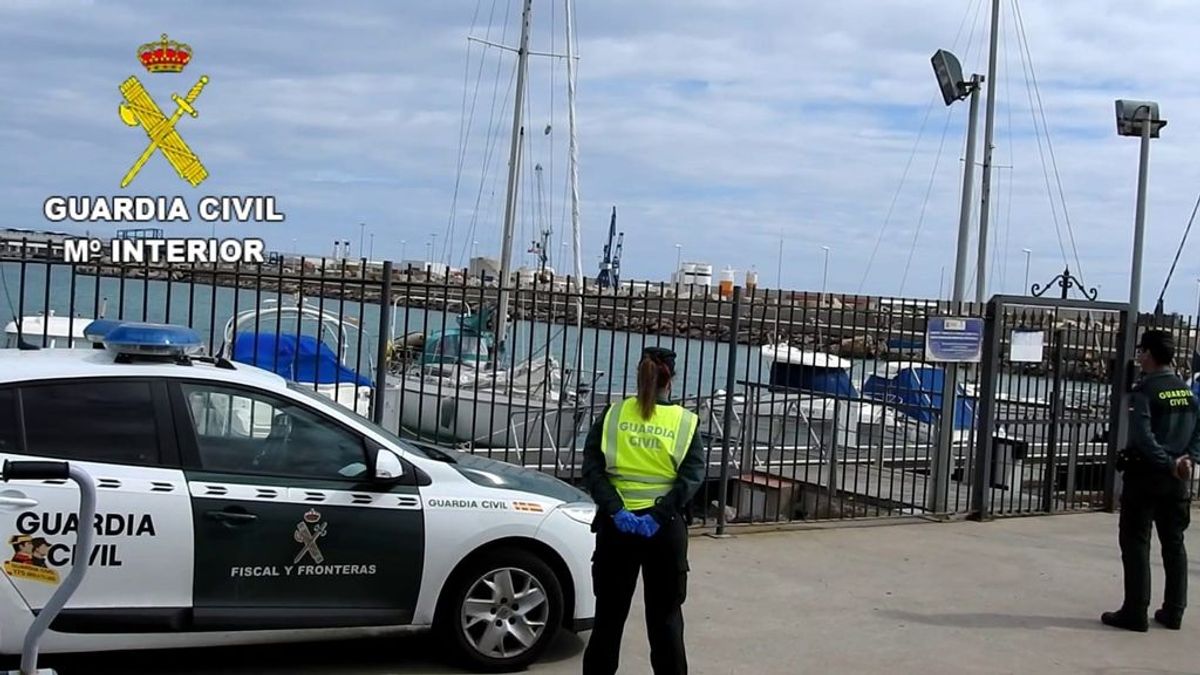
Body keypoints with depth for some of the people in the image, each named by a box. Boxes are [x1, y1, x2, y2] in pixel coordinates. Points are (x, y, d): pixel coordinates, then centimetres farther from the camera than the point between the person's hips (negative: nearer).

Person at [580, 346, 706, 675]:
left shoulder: (612, 414, 2)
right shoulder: (686, 422, 0)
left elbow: (591, 469, -9)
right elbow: (691, 477, -11)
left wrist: (615, 510, -16)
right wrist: (659, 515, -17)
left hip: (616, 524, 1)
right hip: (667, 527, -1)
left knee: (609, 612, 11)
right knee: (665, 615, 9)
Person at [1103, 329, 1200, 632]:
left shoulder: (1144, 391, -11)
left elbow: (1143, 437, -22)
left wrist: (1169, 464, -18)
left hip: (1146, 474, -6)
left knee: (1136, 543, 0)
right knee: (1174, 544, 13)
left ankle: (1135, 613, 0)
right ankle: (1173, 612, 17)